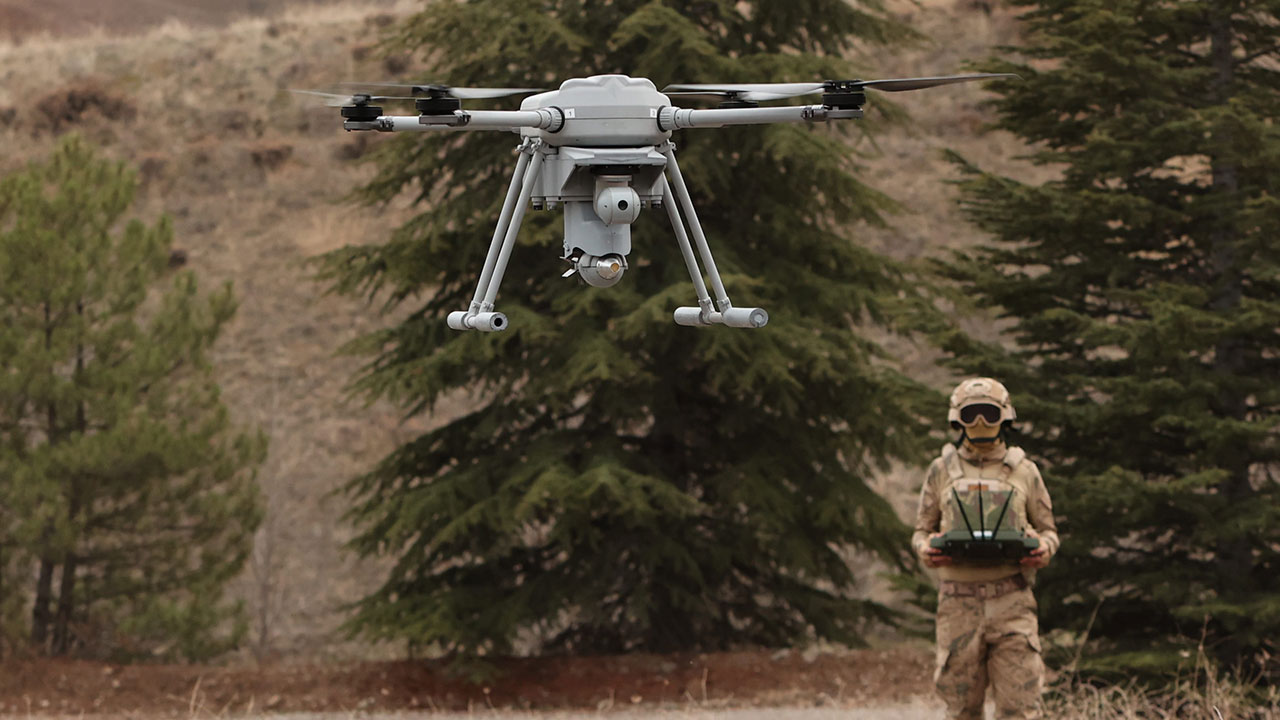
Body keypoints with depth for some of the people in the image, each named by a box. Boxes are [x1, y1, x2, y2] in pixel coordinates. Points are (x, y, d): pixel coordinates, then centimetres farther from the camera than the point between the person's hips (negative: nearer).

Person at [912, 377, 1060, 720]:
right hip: (959, 599, 1)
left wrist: (1044, 549, -8)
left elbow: (1047, 529, 16)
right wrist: (926, 549, -9)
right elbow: (922, 530, 15)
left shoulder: (1023, 471, 11)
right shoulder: (942, 470, 12)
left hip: (1011, 599, -1)